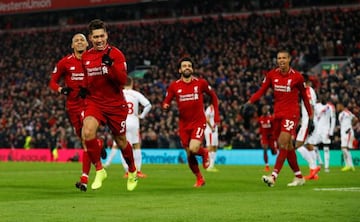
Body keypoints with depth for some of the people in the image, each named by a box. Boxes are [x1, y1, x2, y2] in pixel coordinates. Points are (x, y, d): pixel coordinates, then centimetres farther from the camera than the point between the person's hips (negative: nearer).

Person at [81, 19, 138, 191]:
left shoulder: (115, 54, -8)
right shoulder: (86, 57, 5)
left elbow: (123, 80, -19)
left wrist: (110, 64, -32)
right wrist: (84, 88, 3)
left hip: (115, 104, -2)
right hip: (94, 102, 2)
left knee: (121, 141, 10)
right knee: (88, 131, -26)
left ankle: (132, 172, 38)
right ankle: (99, 170, -13)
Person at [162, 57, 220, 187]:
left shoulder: (201, 83, -1)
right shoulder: (174, 86, 1)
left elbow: (213, 96, 12)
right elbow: (166, 102, 6)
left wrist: (216, 116, 8)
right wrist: (165, 106, -19)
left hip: (198, 122, -2)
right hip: (184, 124, 2)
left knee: (193, 149, -23)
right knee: (189, 155, 6)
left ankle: (204, 153, 13)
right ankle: (199, 179, 28)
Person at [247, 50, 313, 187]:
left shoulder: (297, 76, -3)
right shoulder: (272, 74, 4)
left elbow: (304, 95, 8)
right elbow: (262, 90, 3)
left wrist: (310, 113, 12)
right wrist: (251, 101, -14)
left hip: (291, 114, -4)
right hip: (277, 114, 5)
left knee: (283, 143, -16)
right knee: (288, 146, 8)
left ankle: (273, 177, -24)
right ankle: (299, 177, 19)